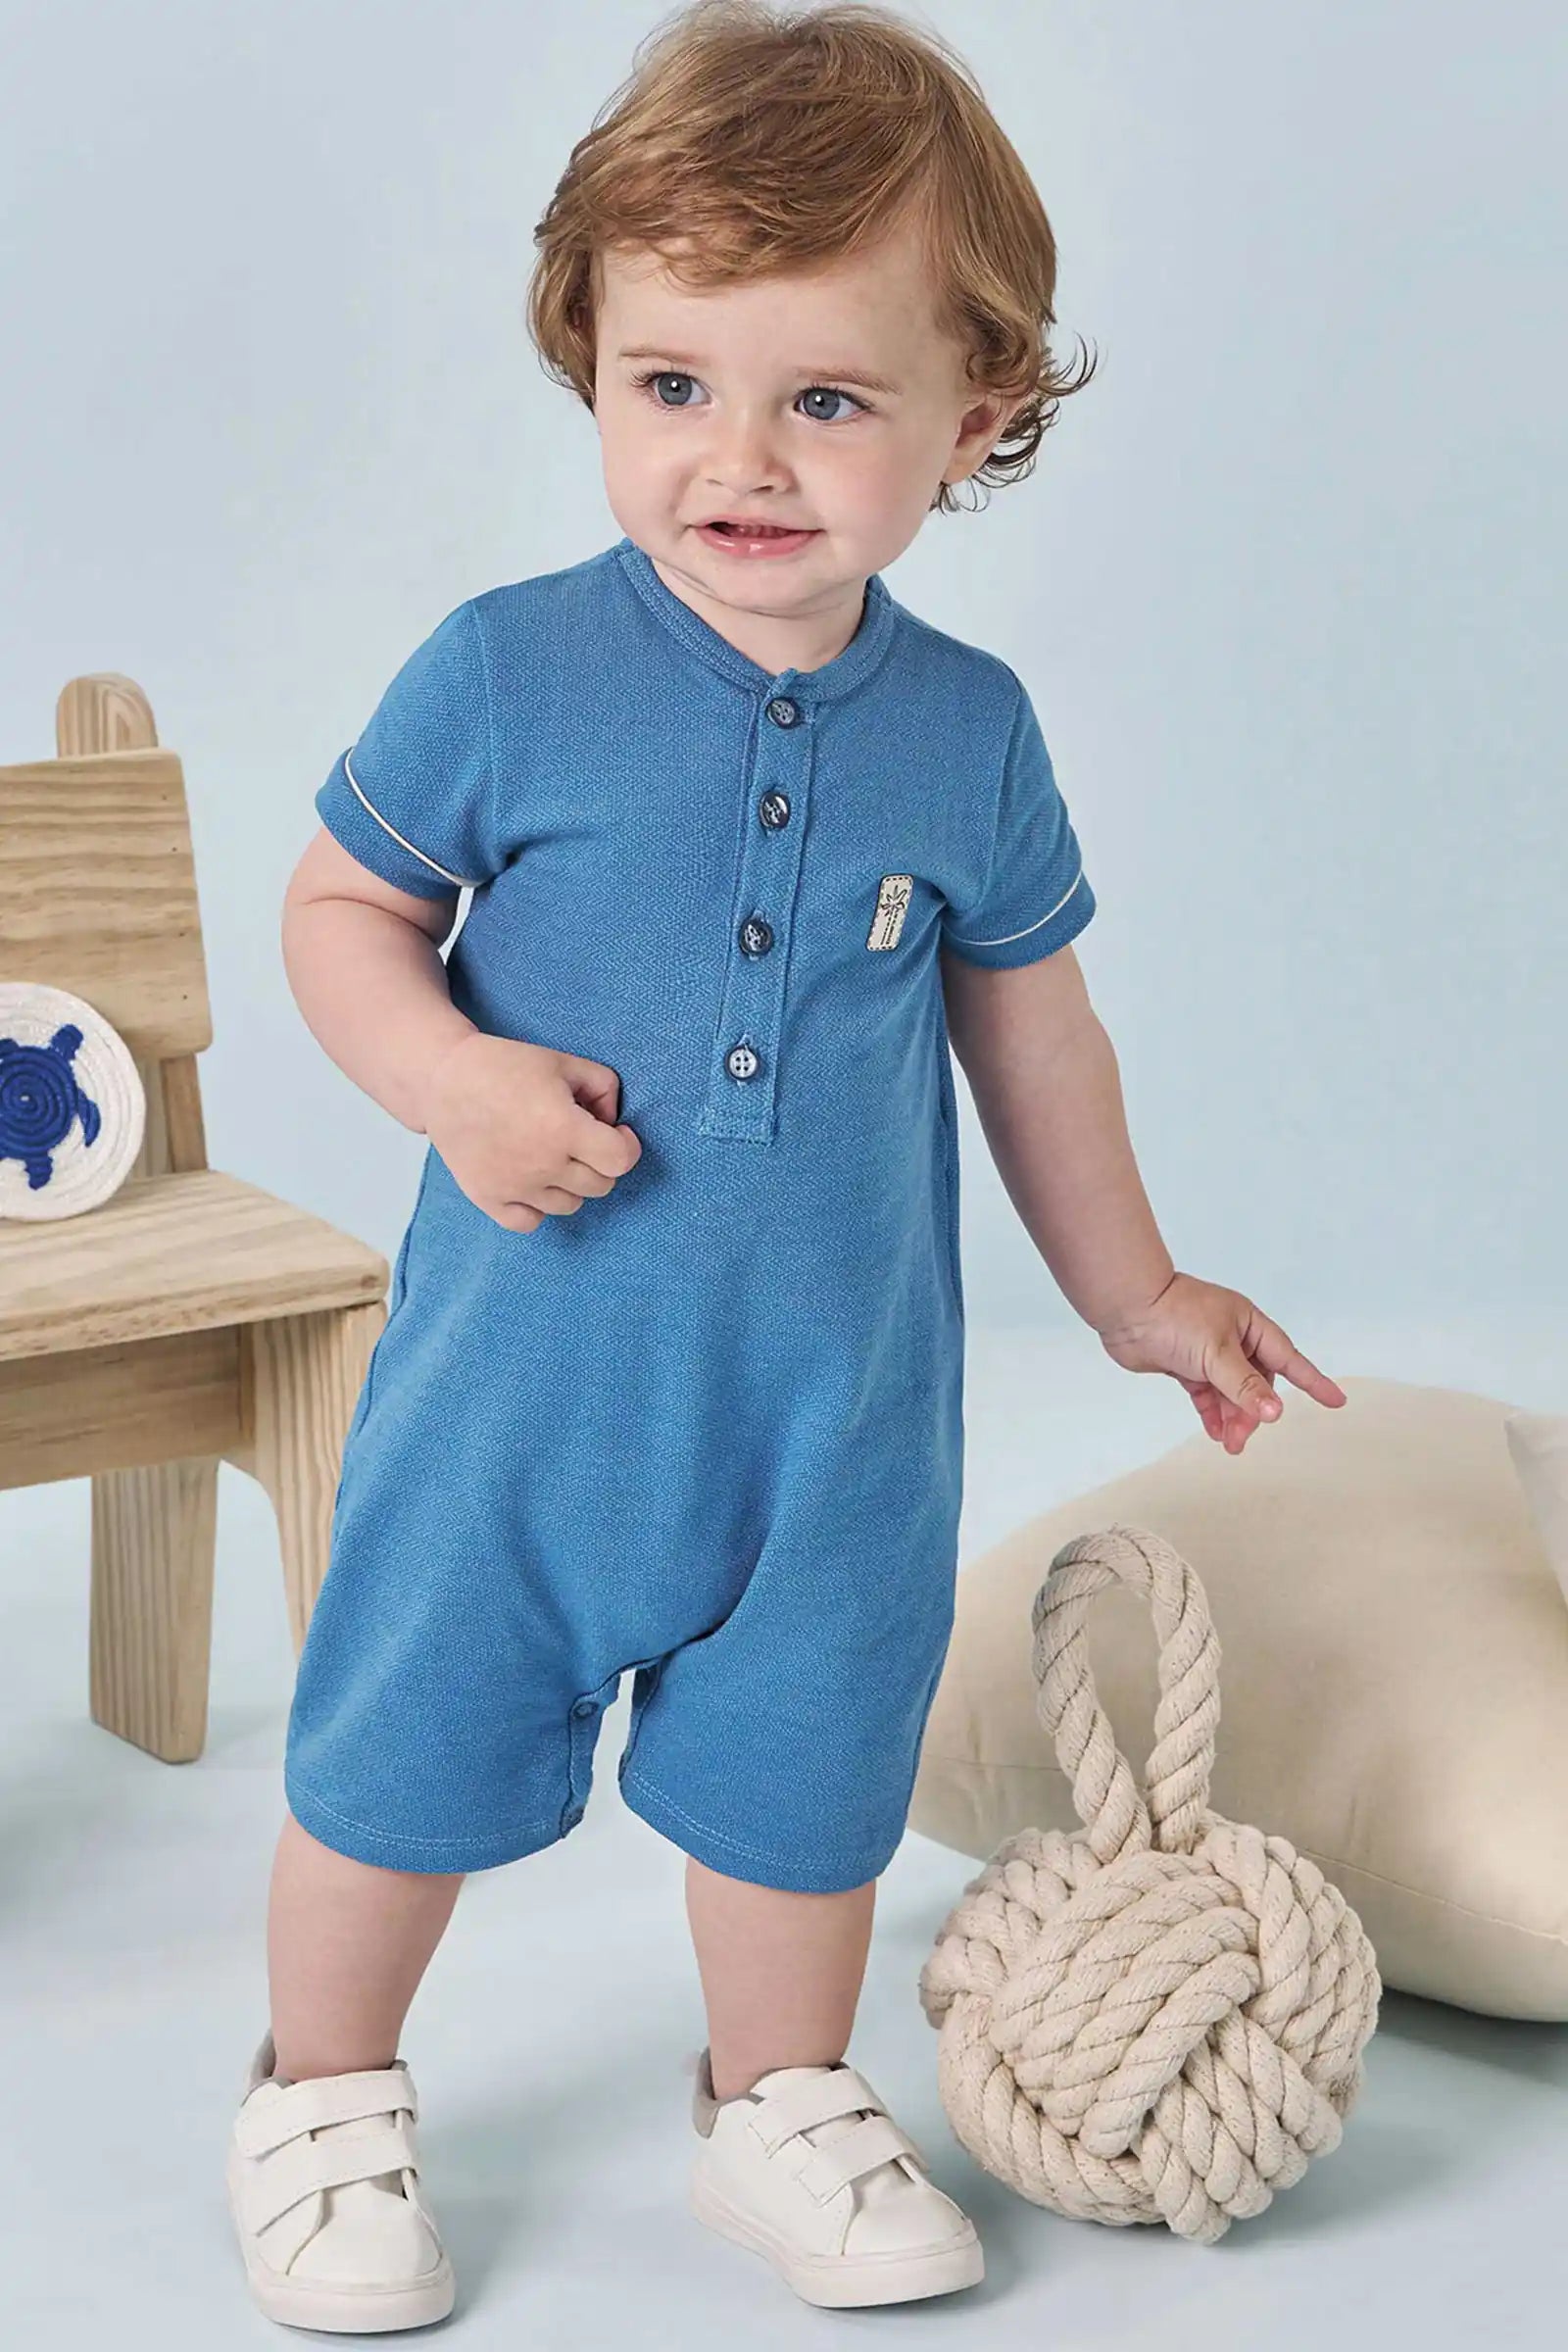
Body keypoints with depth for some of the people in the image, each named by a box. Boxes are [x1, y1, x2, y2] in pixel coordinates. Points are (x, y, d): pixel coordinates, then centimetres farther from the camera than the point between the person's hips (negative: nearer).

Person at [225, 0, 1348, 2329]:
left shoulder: (969, 733, -3)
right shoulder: (504, 674, -11)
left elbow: (1027, 1019, 10)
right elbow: (340, 907, -1)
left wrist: (1133, 1288, 18)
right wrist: (455, 1078, -20)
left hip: (841, 1395, 2)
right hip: (526, 1372, -1)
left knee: (804, 1772, 16)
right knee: (405, 1752, 12)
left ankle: (781, 2101, 41)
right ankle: (322, 2096, 37)